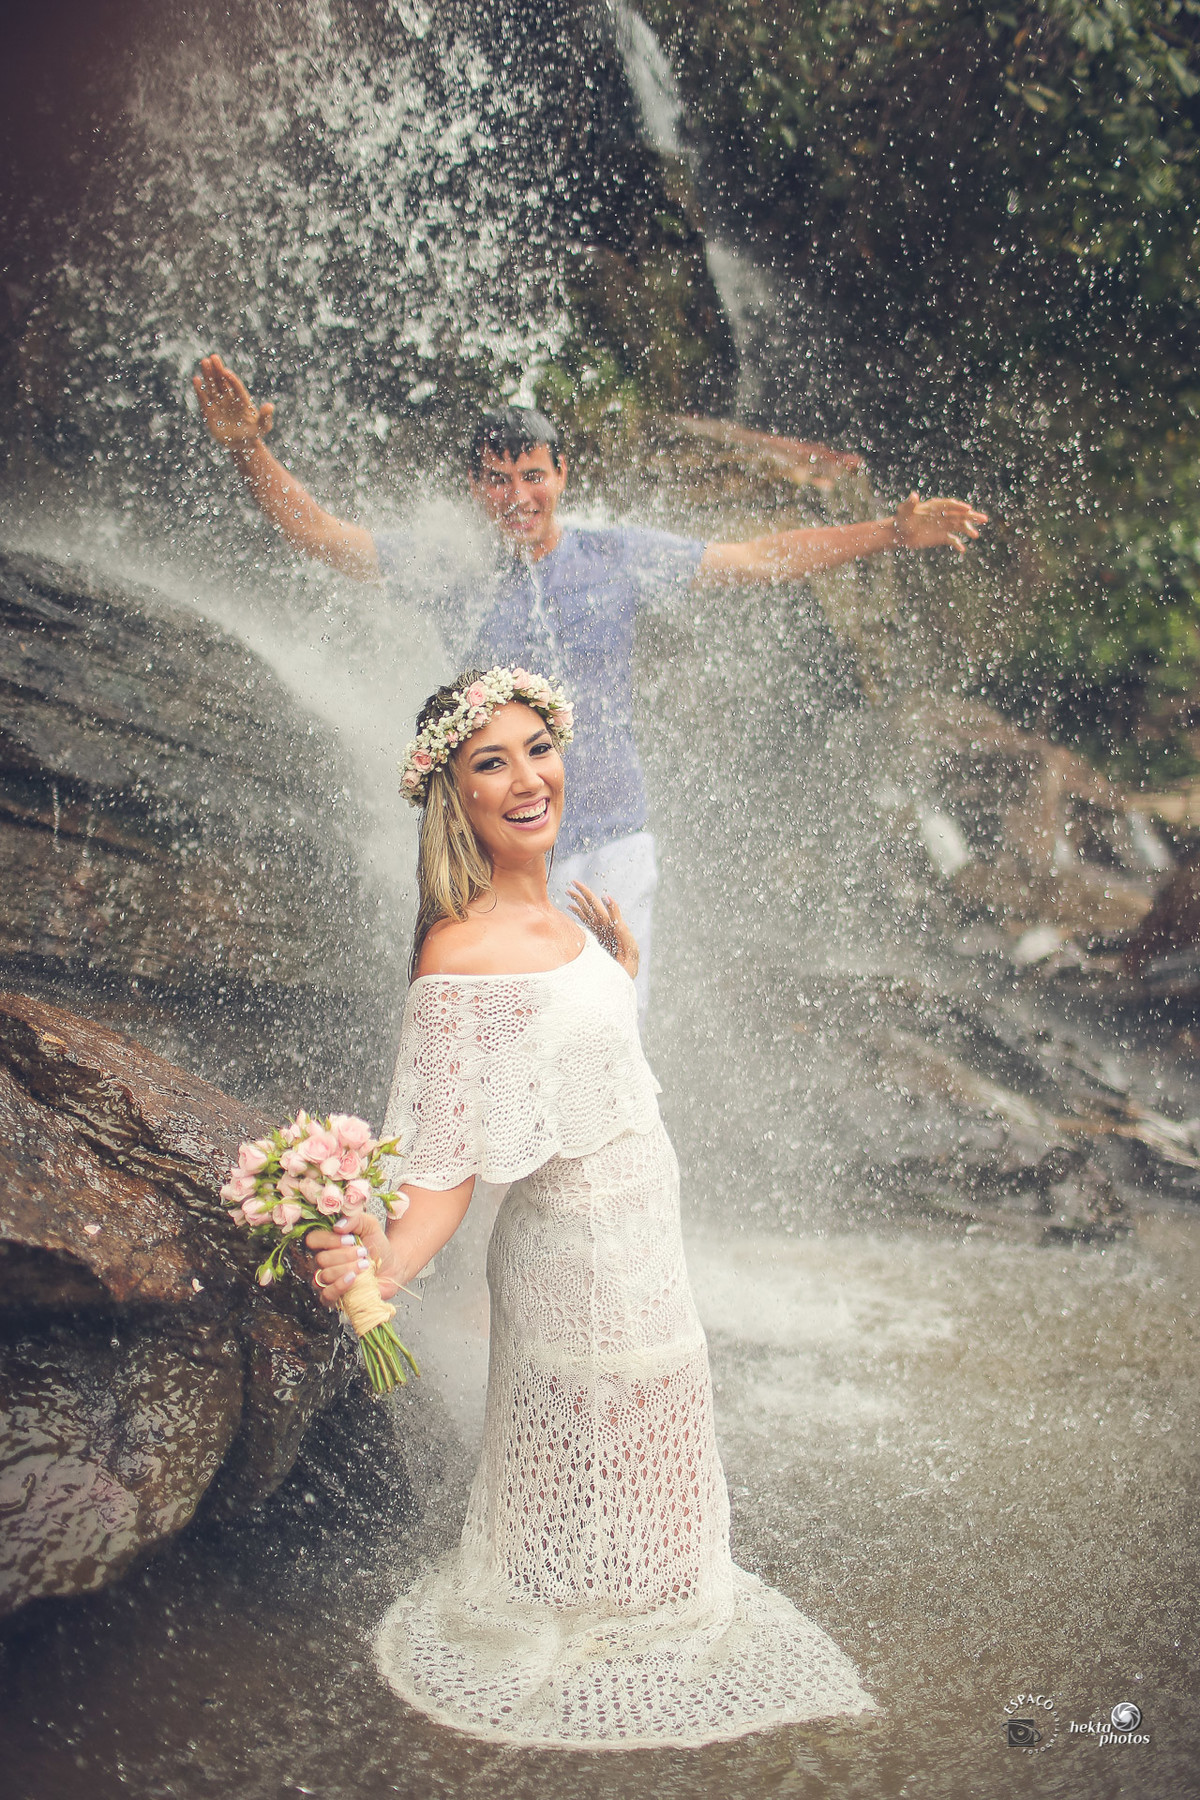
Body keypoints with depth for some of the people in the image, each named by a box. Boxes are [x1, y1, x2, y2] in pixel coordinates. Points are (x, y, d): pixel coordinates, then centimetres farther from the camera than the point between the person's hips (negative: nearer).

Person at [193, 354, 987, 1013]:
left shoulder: (620, 557, 1)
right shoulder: (447, 567, -2)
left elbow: (761, 557, 7)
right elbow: (320, 533, -6)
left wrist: (894, 532, 4)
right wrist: (247, 448, -23)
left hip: (612, 845, 1)